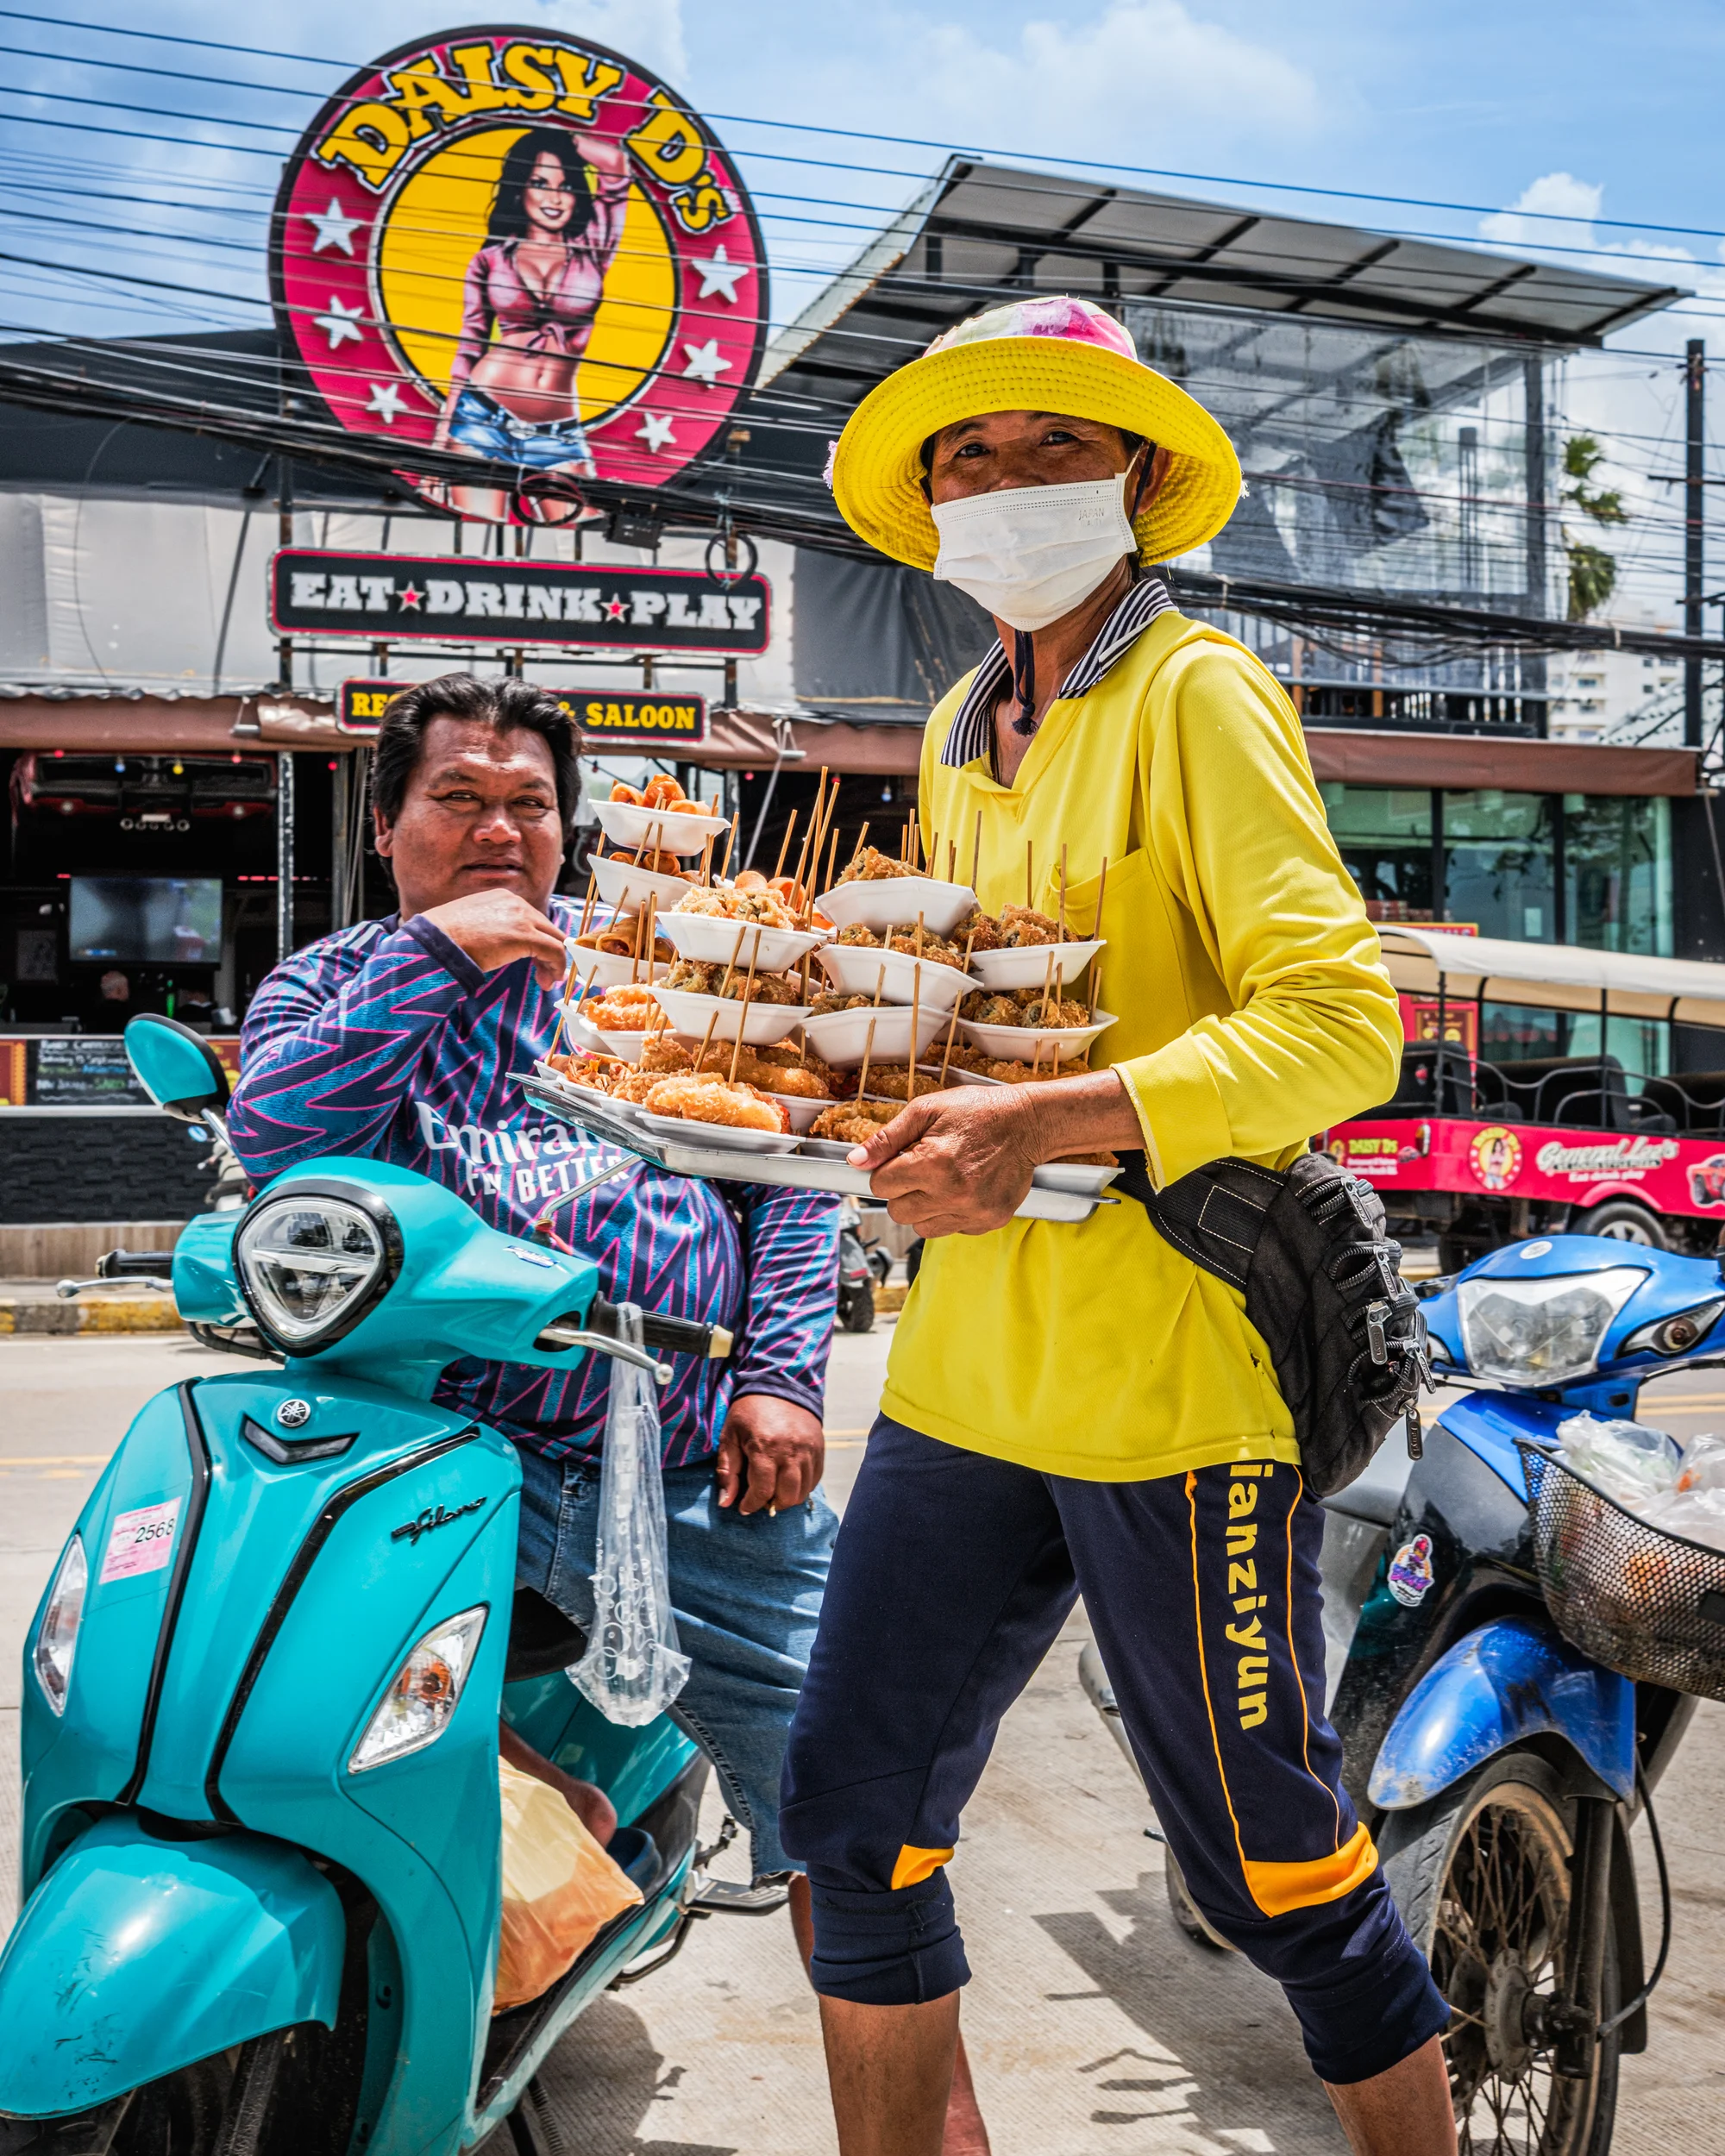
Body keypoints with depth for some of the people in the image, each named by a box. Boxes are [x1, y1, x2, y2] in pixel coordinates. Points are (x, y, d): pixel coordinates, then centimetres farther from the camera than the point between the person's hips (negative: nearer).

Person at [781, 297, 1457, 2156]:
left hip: (1176, 1377, -7)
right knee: (851, 1811, 12)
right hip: (967, 1371, 7)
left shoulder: (1197, 693, -7)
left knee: (1268, 1861, 7)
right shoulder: (960, 734, 16)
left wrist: (1039, 1122, -27)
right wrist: (902, 1096, 7)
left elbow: (1340, 1019, -18)